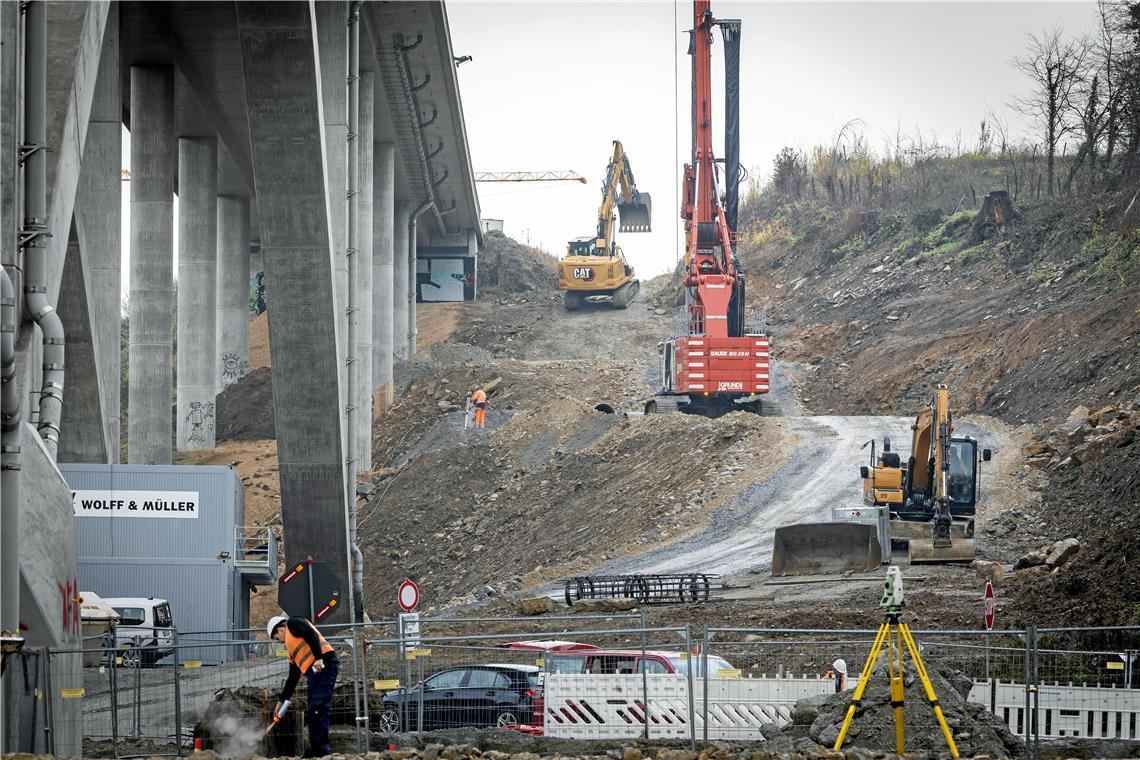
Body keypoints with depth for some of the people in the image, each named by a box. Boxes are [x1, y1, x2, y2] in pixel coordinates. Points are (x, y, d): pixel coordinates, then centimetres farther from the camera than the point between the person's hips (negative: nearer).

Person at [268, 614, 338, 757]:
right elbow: (293, 678, 34)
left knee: (318, 707, -16)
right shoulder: (290, 648, 32)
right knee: (312, 711, 6)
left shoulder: (292, 624, 8)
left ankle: (321, 748, -21)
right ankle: (317, 750, 5)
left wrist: (319, 658, -23)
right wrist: (281, 701, 37)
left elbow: (312, 635, -11)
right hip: (314, 672, 10)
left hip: (323, 664, -10)